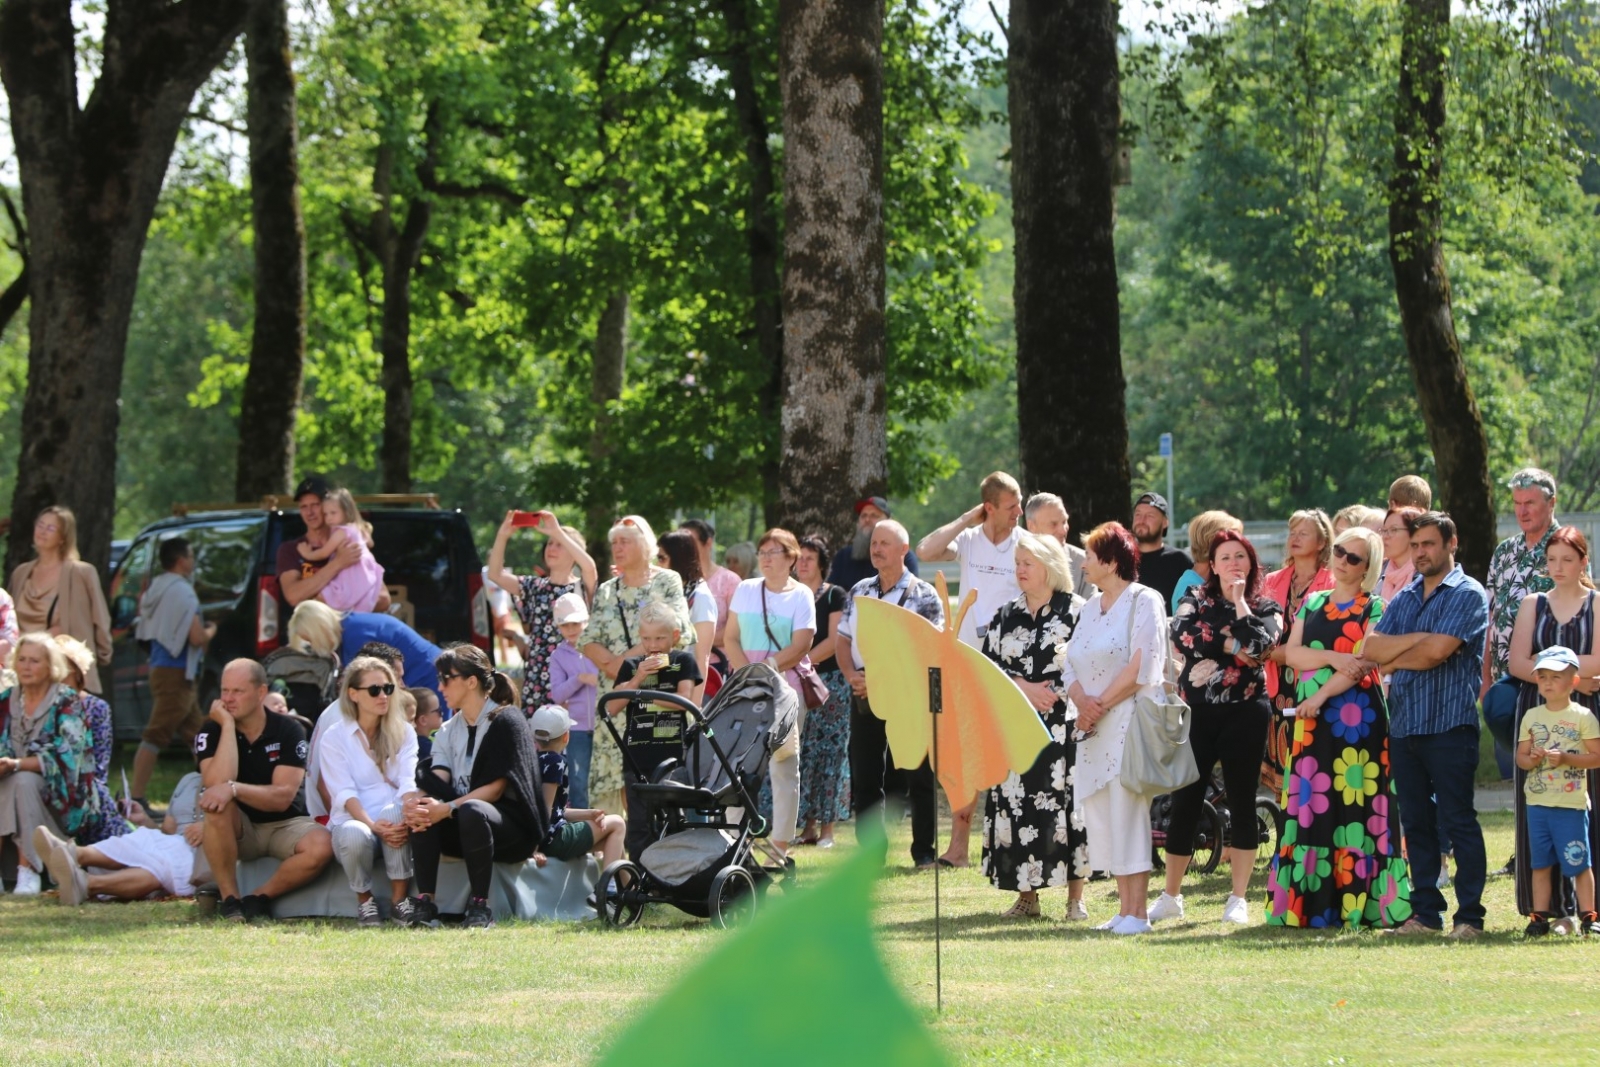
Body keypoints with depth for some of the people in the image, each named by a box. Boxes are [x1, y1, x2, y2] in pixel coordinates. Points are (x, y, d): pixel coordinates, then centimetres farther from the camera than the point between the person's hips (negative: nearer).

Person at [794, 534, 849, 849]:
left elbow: (834, 641, -6)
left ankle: (827, 826, -6)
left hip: (829, 681, -4)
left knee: (829, 752, -6)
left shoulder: (835, 596, 3)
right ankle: (808, 825, 3)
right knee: (802, 754, -1)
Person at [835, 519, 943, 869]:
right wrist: (851, 675, -6)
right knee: (864, 776, 5)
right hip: (864, 695, 5)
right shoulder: (859, 592, 13)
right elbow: (842, 639, 14)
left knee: (920, 777, -1)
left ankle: (925, 851, 5)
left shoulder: (924, 596, -4)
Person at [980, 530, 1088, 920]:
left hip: (1062, 724, -4)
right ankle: (1026, 896, 7)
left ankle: (1076, 896, -2)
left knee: (1065, 800, -7)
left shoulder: (1075, 611, 1)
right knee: (1017, 801, 1)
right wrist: (1025, 688, -7)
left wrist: (1052, 692, -13)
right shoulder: (1006, 617, 14)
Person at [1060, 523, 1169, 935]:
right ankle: (1124, 908, 8)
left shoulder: (1144, 602, -5)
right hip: (1095, 729, 8)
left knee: (1126, 812, -10)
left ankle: (1136, 912, -9)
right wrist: (1082, 701, -6)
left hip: (1130, 722, -8)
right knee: (1101, 815, 4)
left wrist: (1101, 705, -12)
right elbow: (1071, 665, 13)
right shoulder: (1091, 608, 18)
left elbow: (1141, 668, -14)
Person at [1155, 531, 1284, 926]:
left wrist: (1240, 602, -3)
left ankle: (1239, 900, 7)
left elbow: (1261, 643, -13)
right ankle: (1170, 897, 9)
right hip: (1197, 712, 1)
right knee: (1184, 804, 1)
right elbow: (1183, 637, -10)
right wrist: (1234, 646, -11)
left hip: (1244, 713, -1)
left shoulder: (1266, 608, 8)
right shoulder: (1195, 600, 10)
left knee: (1242, 804, 1)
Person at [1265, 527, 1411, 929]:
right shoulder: (1313, 603, 16)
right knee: (1311, 806, 2)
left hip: (1358, 718, -5)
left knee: (1354, 804, -7)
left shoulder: (1374, 609, 1)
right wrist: (1332, 658, -11)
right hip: (1312, 720, 5)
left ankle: (1358, 905, -6)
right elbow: (1292, 653, 5)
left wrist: (1322, 693, -14)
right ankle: (1309, 903, 3)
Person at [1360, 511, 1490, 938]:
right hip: (1403, 725, 7)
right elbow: (1371, 648, 5)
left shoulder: (1468, 595, -3)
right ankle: (1425, 910, 12)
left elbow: (1436, 651, -14)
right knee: (1416, 822, 8)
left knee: (1457, 820, -6)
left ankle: (1470, 914, -5)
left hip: (1450, 727, -7)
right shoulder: (1404, 599, 18)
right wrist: (1416, 639, -10)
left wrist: (1390, 661, 2)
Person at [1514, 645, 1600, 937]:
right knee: (1540, 863, 6)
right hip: (1537, 801, 4)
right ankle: (1539, 916, 10)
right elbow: (1521, 757, 10)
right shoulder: (1531, 717, 9)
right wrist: (1533, 759, -13)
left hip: (1572, 803, -4)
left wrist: (1565, 758, -18)